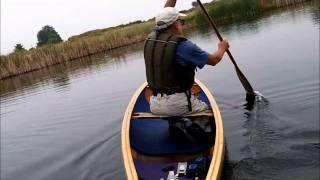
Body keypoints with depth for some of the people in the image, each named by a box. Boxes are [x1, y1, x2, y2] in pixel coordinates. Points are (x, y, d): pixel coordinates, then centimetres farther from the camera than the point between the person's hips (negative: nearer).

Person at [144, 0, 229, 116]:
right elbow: (213, 60, -2)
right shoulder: (182, 45, -15)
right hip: (178, 104, -5)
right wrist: (222, 48, 18)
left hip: (155, 106, 5)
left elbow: (164, 16, 18)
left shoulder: (150, 39, 1)